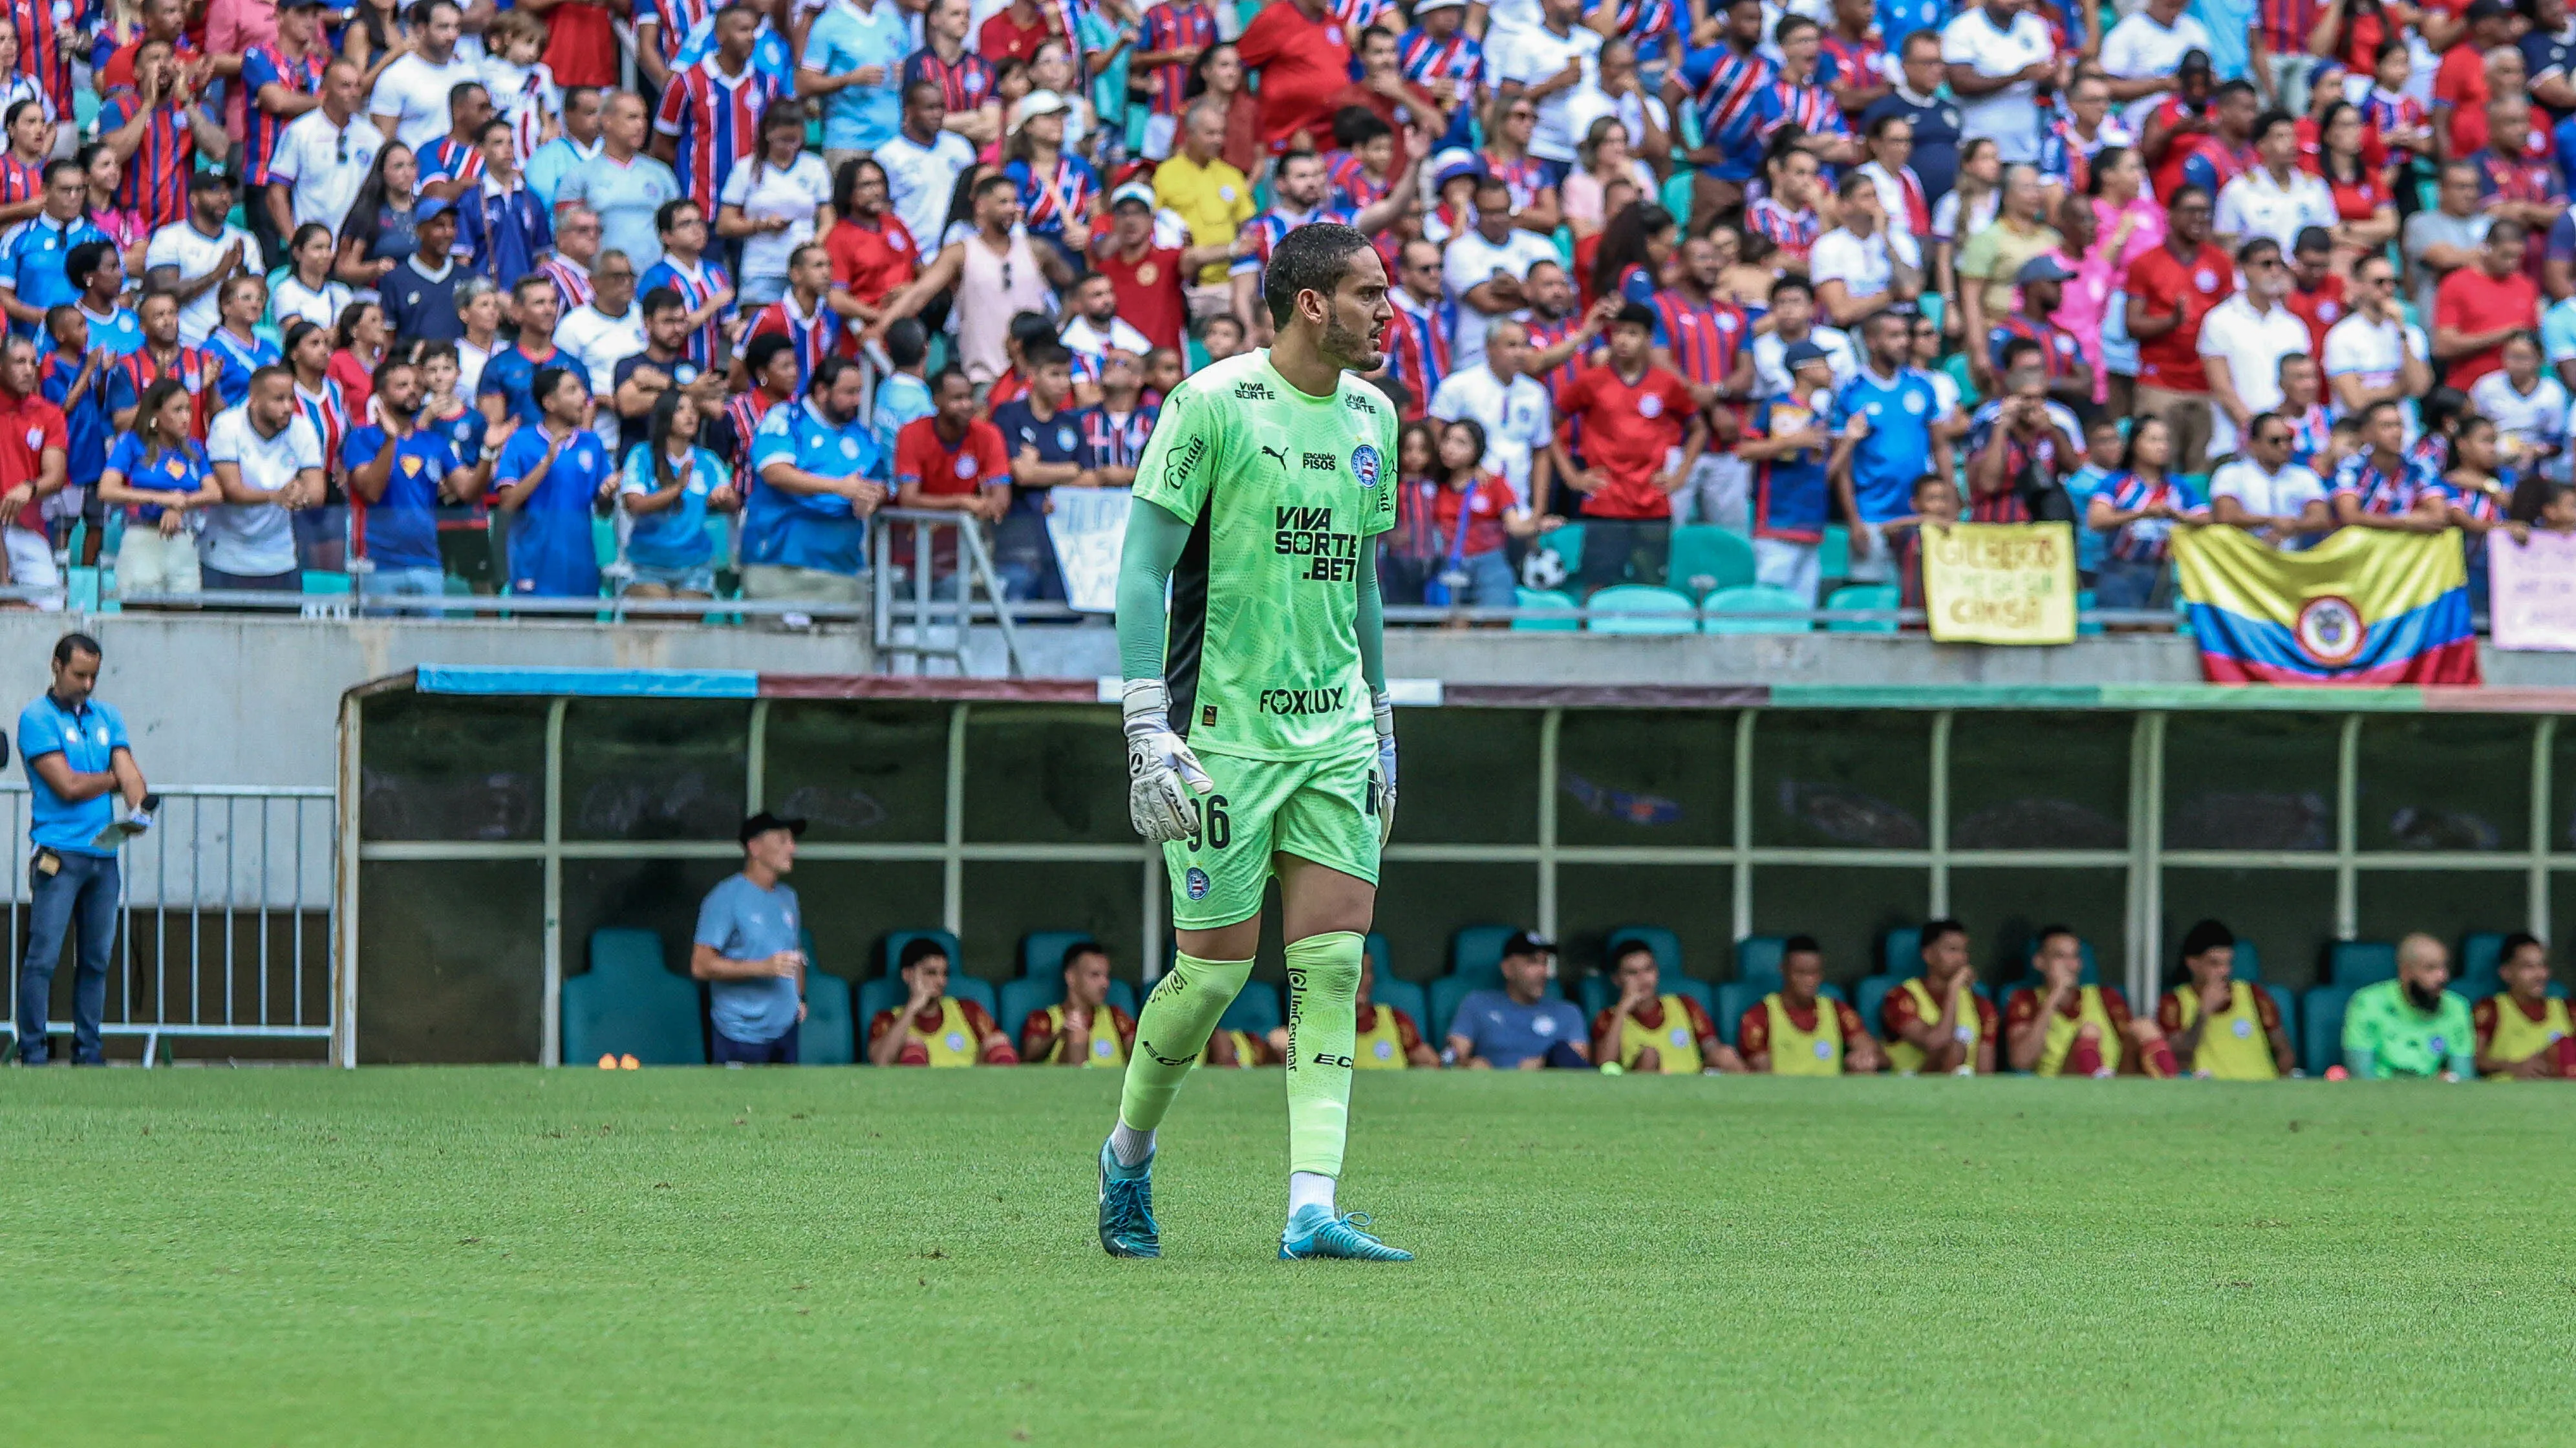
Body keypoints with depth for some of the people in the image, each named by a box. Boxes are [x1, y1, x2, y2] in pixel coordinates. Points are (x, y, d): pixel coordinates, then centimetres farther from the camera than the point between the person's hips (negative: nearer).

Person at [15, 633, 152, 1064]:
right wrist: (115, 781, 4)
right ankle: (32, 1053, -7)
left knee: (96, 960, 6)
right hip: (59, 853, -6)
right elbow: (67, 786, -10)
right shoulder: (37, 718, -2)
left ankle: (88, 1052, 11)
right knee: (43, 958, -9)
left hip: (104, 854, 6)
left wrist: (138, 806, -16)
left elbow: (128, 770, 5)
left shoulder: (107, 717, 17)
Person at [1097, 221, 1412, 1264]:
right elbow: (1143, 565, -10)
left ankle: (1312, 1207, -9)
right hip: (1223, 735, -6)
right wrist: (1149, 728, -17)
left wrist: (1380, 725, 21)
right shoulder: (1213, 404, -10)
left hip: (1333, 733, 6)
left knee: (1333, 963, -6)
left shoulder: (1372, 418, 11)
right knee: (1216, 970, -2)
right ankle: (1128, 1152, 24)